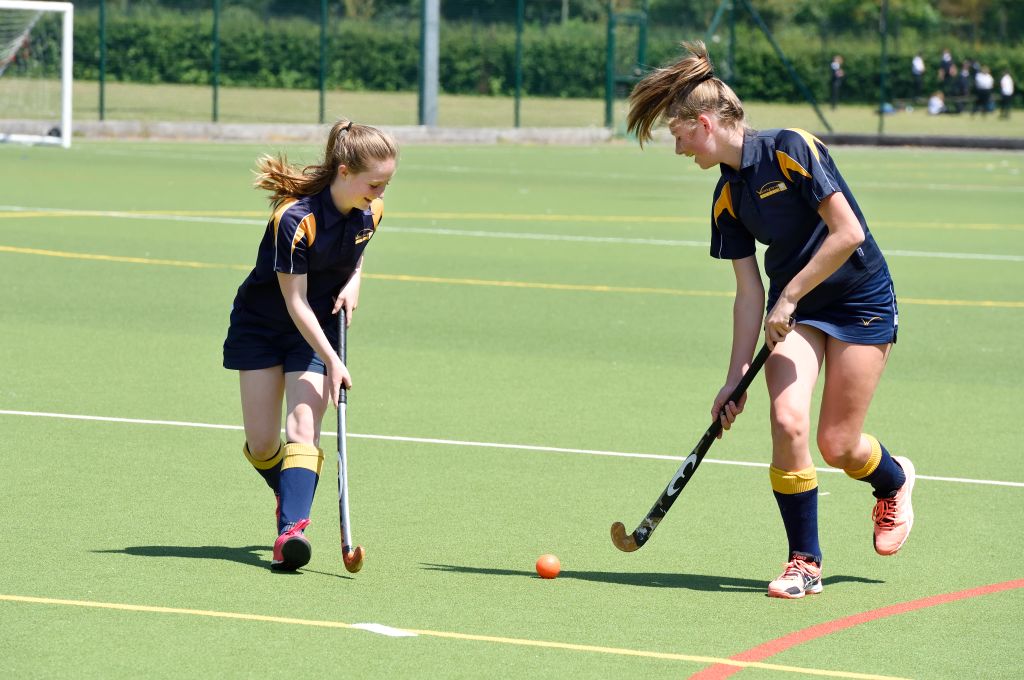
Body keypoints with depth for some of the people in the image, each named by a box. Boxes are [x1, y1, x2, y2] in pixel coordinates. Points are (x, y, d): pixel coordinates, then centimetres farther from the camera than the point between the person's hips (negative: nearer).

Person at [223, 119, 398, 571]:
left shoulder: (370, 212, -10)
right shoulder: (295, 219, -30)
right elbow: (295, 301, -25)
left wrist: (352, 284, -7)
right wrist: (331, 361, -28)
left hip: (318, 328, 3)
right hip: (261, 325, -3)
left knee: (303, 428, -18)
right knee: (261, 445, -2)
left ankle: (290, 532, -31)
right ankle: (291, 499, 29)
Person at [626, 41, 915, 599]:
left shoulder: (792, 150, -20)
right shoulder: (727, 198, 1)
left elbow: (847, 233, -23)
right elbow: (749, 292, 2)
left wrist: (790, 296, -19)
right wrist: (735, 377, -3)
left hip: (861, 301, -5)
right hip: (794, 309, 5)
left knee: (837, 444, -4)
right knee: (787, 419, -17)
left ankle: (894, 481, 34)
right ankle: (804, 563, -5)